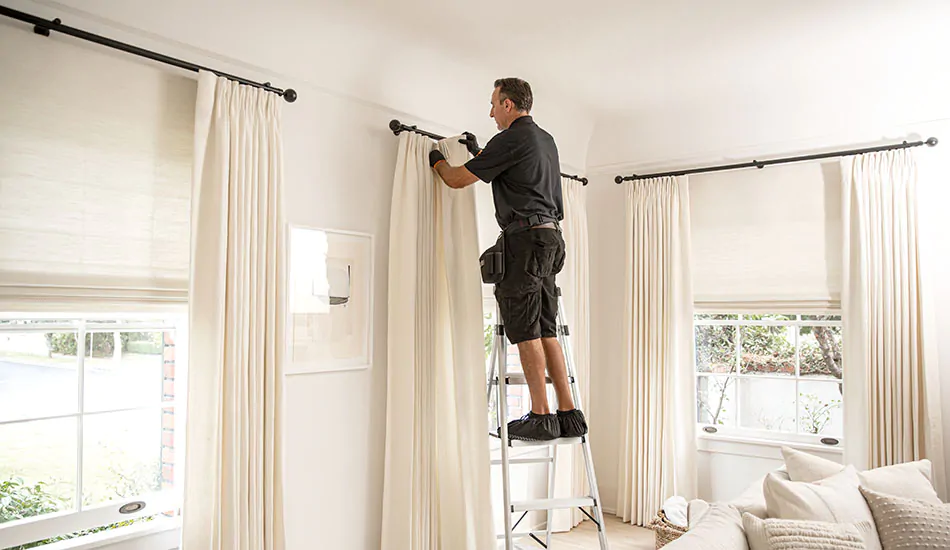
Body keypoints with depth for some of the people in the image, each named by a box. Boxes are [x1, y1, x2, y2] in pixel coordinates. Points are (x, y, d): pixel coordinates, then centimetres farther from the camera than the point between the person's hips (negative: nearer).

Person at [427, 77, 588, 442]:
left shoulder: (511, 139, -6)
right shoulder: (545, 139, 22)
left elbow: (458, 180, -1)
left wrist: (438, 161, 20)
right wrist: (478, 153, 42)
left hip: (526, 236, -9)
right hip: (550, 237, 9)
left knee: (525, 330, -7)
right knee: (545, 331, 8)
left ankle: (540, 418, -5)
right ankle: (569, 415, 8)